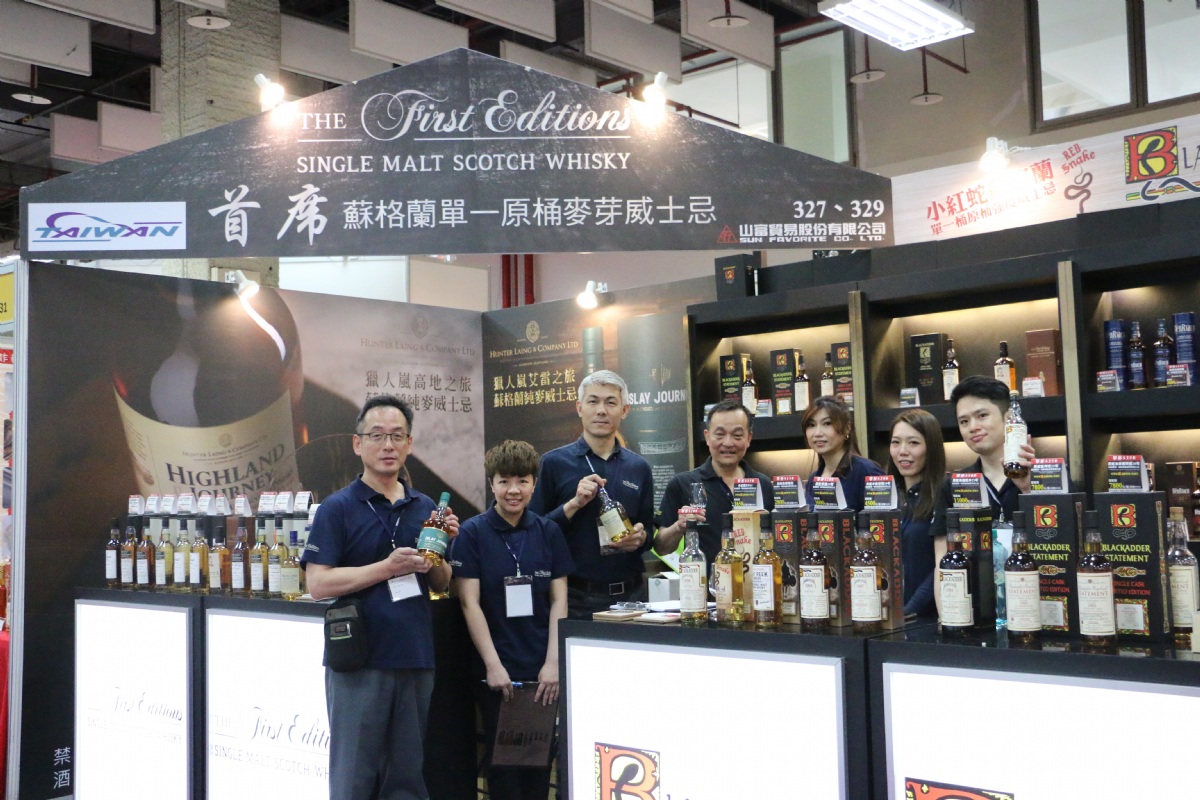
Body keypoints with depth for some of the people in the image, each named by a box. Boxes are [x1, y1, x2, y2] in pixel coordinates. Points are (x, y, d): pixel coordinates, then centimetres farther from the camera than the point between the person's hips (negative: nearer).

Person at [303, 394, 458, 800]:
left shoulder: (425, 508, 10)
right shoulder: (338, 508, -4)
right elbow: (318, 583, -12)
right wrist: (388, 568, -18)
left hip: (416, 659, 5)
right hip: (358, 661, -4)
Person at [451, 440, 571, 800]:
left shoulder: (549, 532, 4)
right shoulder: (472, 533, -5)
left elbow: (559, 600, 3)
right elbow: (470, 603, -7)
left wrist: (553, 662, -5)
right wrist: (493, 664, -12)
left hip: (541, 669, 3)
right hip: (497, 669, -2)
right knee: (503, 759, 7)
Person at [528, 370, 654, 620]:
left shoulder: (638, 467, 10)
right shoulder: (554, 462, -1)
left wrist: (640, 538, -5)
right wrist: (574, 504, -16)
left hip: (628, 596, 3)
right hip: (574, 598, -3)